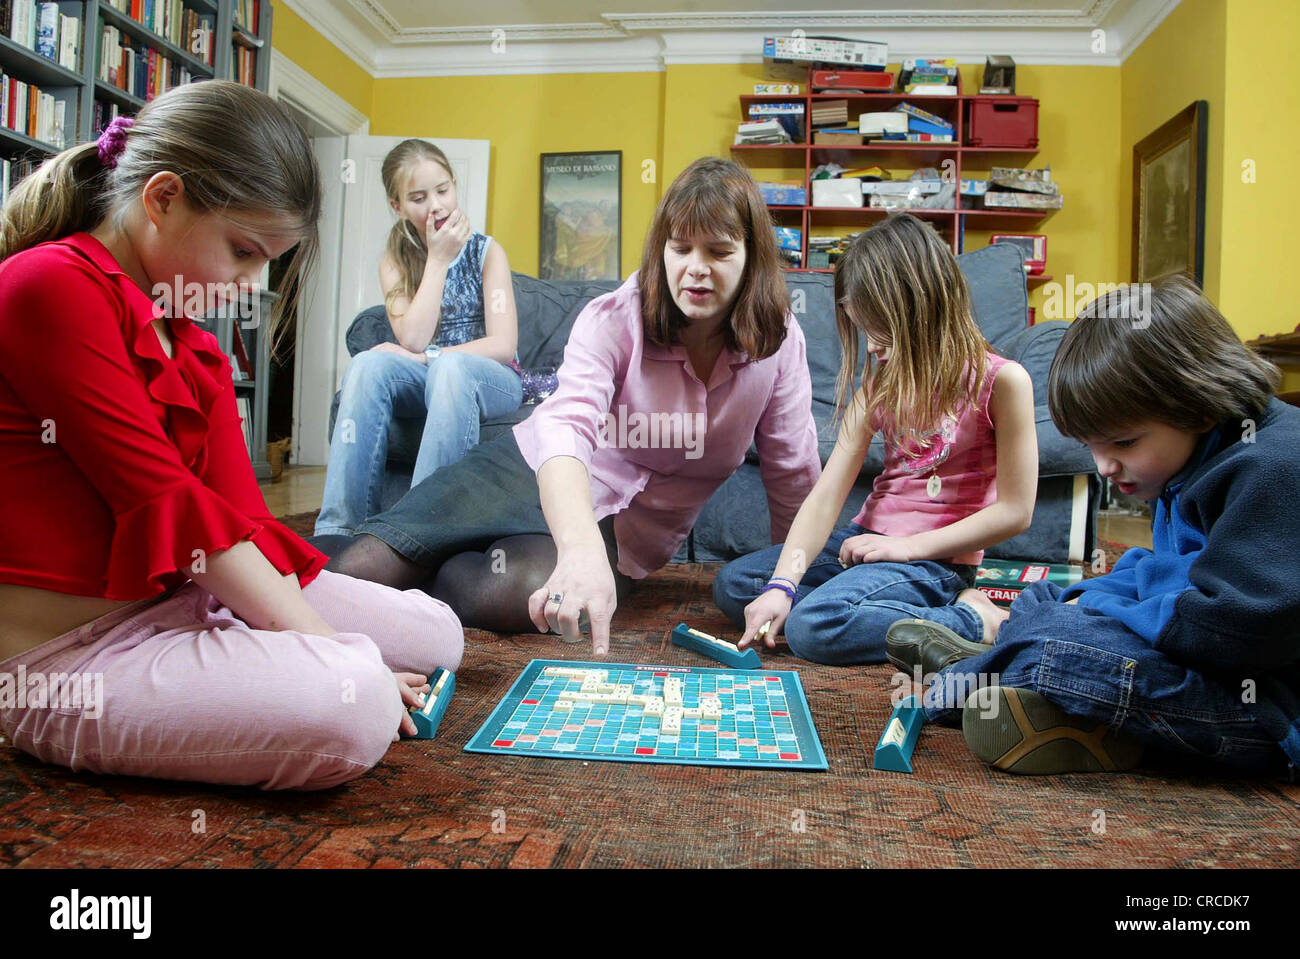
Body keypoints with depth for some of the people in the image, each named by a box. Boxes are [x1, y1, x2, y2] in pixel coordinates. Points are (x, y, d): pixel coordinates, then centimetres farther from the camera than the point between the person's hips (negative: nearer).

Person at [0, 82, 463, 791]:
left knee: (435, 634, 7)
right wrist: (326, 651, -19)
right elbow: (166, 505, -20)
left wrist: (318, 633, -10)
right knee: (353, 709, -31)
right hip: (63, 657, -9)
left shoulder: (198, 351, 15)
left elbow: (240, 512, 4)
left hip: (177, 599, 9)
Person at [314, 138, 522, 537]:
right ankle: (339, 529, -33)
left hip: (490, 381, -2)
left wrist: (423, 357, -16)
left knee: (450, 367, -36)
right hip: (425, 384, 2)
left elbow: (503, 345, -10)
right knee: (368, 364, -28)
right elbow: (413, 339, -10)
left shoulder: (486, 251, 1)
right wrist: (439, 259, -10)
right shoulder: (395, 262, 7)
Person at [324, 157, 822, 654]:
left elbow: (795, 476, 0)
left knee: (513, 592, -34)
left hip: (623, 529, 1)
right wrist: (580, 547, -54)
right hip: (536, 467, -1)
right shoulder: (613, 319, -18)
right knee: (354, 572, -18)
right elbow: (566, 427, -37)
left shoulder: (779, 344, -10)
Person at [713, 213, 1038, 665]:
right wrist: (781, 585, -15)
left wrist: (909, 546, -14)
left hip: (934, 559, -8)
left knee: (814, 626, -29)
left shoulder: (1000, 380, -10)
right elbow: (827, 493, -4)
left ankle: (974, 622, -9)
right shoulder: (881, 380, 6)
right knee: (731, 584, -3)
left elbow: (1014, 512, -10)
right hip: (868, 537, 8)